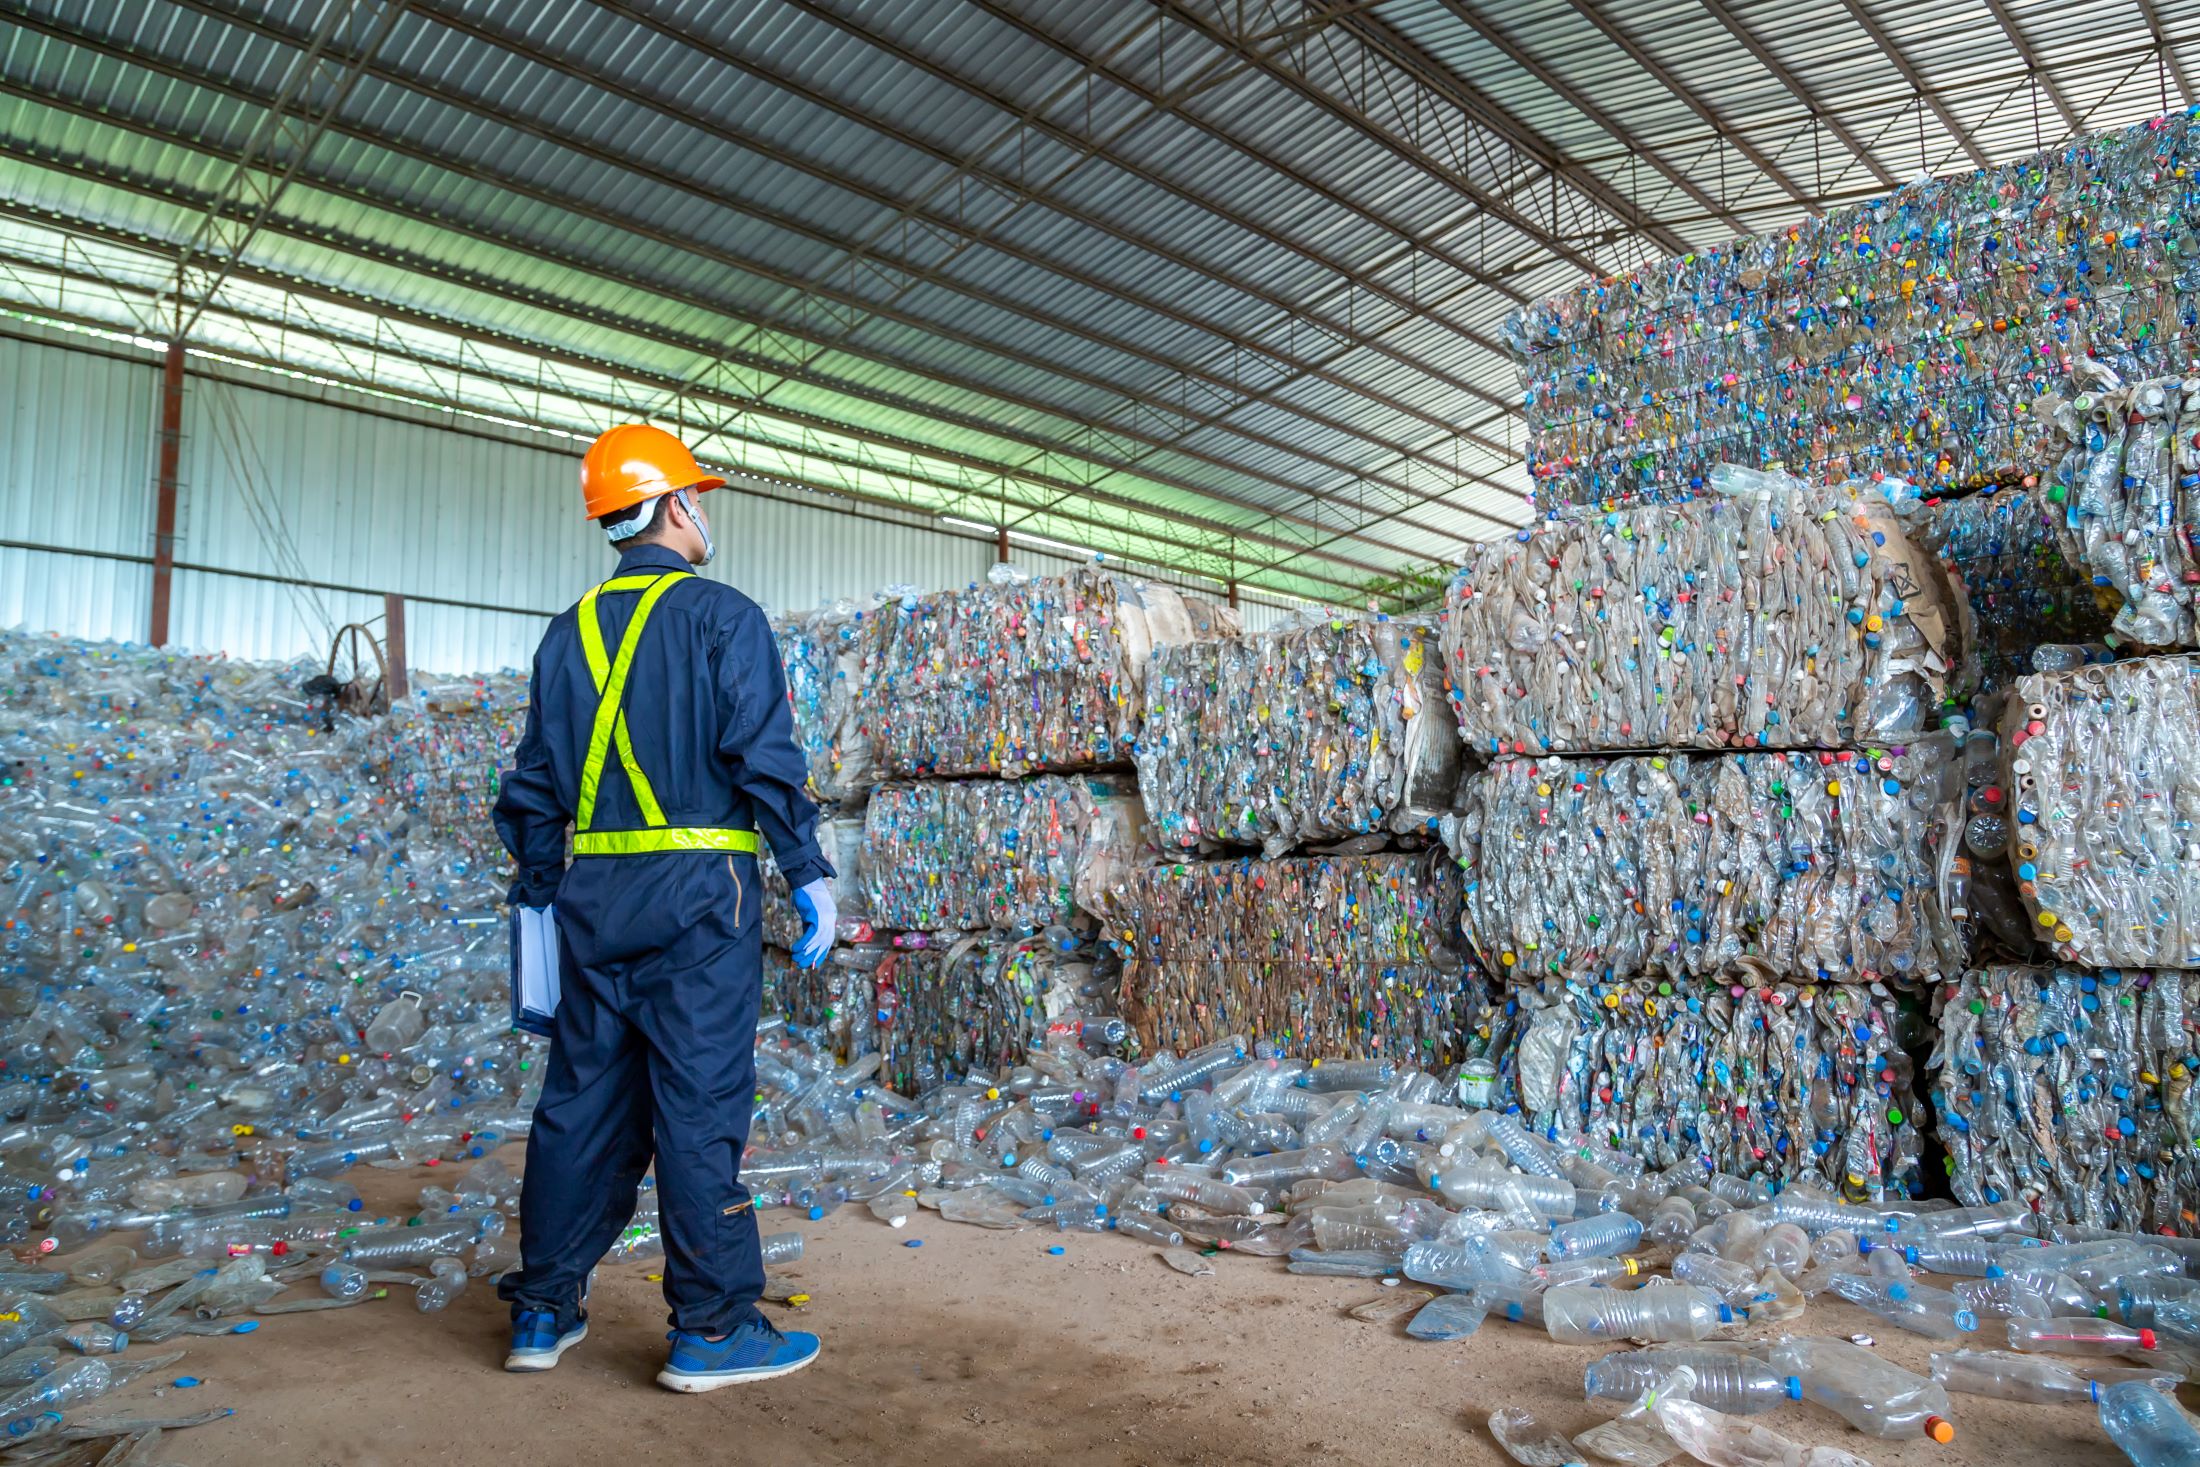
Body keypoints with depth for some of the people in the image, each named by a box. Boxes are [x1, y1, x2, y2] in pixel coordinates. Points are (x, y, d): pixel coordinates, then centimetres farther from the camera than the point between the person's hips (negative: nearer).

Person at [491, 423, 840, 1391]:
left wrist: (535, 894, 21)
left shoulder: (570, 631, 13)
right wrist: (810, 875, -7)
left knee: (582, 1096, 14)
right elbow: (766, 759, -12)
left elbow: (533, 784, 15)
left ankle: (544, 1311, 23)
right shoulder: (722, 617, -4)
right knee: (699, 1104, -1)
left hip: (592, 894, 6)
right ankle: (713, 1329, 6)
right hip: (697, 892, -6)